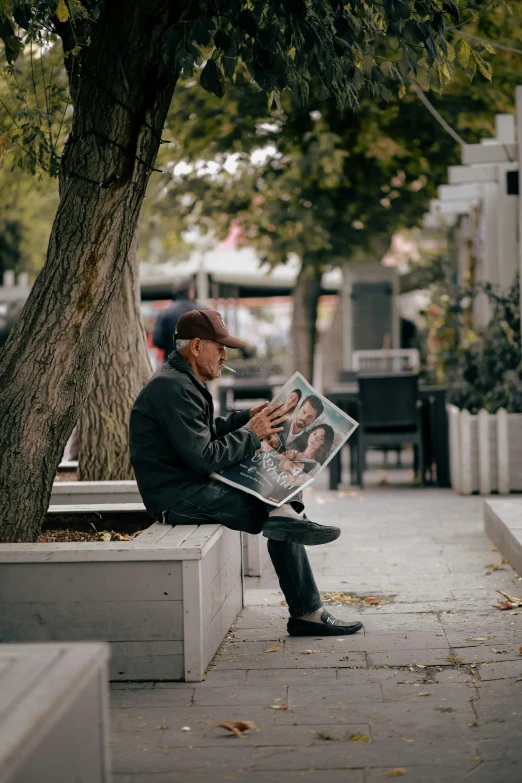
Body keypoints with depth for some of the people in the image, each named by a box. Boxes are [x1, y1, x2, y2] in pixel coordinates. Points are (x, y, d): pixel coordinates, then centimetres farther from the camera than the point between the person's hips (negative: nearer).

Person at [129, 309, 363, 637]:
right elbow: (203, 458, -21)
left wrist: (246, 418, 10)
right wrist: (251, 433, -11)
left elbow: (207, 433, 24)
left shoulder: (183, 381, 16)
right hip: (178, 497, -11)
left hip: (194, 484, 11)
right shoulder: (174, 388, -18)